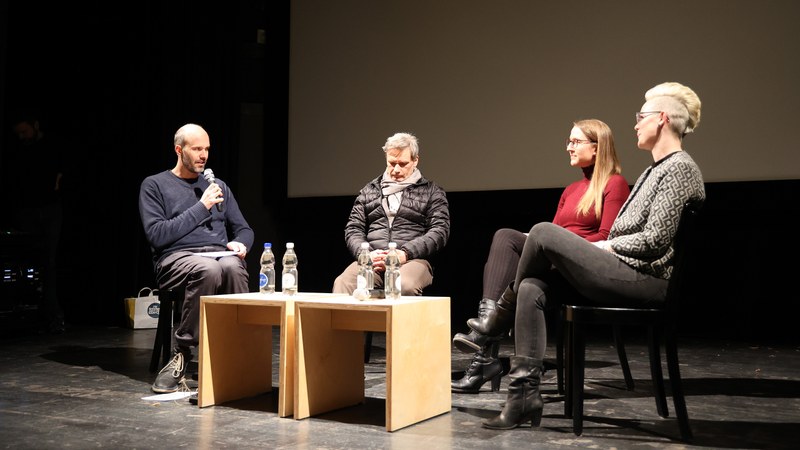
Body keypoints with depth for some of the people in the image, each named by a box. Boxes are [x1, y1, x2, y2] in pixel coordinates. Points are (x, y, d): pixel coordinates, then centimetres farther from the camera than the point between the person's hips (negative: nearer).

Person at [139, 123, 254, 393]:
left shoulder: (218, 186, 25)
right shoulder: (154, 185, 11)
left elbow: (244, 229, 24)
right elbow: (157, 236, -4)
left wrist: (241, 244, -1)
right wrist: (201, 207, -5)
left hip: (219, 254, 3)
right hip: (177, 257, -3)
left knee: (232, 266, -36)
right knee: (208, 269, -39)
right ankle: (182, 353, -25)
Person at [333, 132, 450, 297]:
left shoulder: (432, 192, 15)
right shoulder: (368, 191, 24)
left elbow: (440, 231, 3)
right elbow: (353, 229, 18)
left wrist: (405, 253, -12)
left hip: (413, 260, -2)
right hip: (371, 261, 2)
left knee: (405, 286, -40)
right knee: (342, 283, -32)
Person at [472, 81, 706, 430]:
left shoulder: (680, 168, -7)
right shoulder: (655, 170, 24)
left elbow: (654, 241, -17)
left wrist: (602, 246, -5)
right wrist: (593, 250, 8)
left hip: (646, 281, -10)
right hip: (623, 274, 10)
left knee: (544, 233, -18)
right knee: (532, 288, -8)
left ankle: (500, 317, 4)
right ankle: (525, 395, -10)